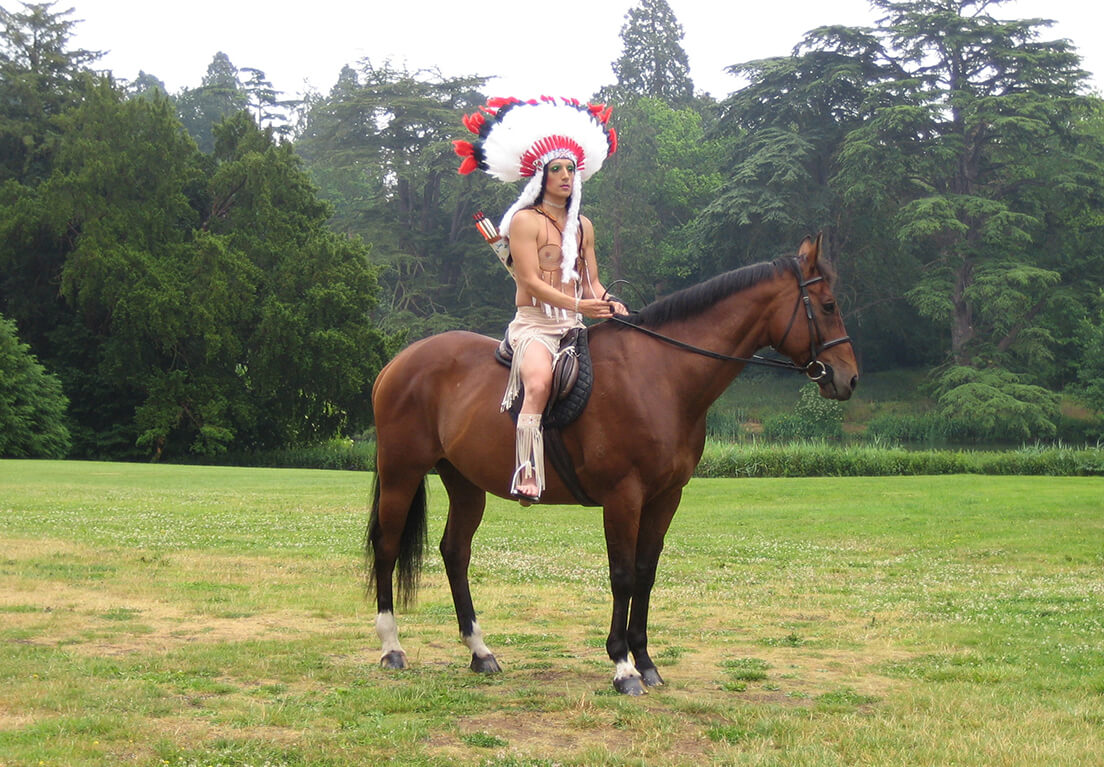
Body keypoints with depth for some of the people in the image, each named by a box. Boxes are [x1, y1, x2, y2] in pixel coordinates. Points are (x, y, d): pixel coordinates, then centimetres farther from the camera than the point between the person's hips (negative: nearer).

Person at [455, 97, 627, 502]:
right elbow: (530, 281, -11)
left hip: (574, 326, 7)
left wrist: (609, 304, -5)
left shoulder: (583, 226, 19)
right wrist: (578, 304, -22)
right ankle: (527, 473, -40)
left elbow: (591, 282, 18)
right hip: (534, 323, -7)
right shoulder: (525, 220, -1)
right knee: (539, 383, -34)